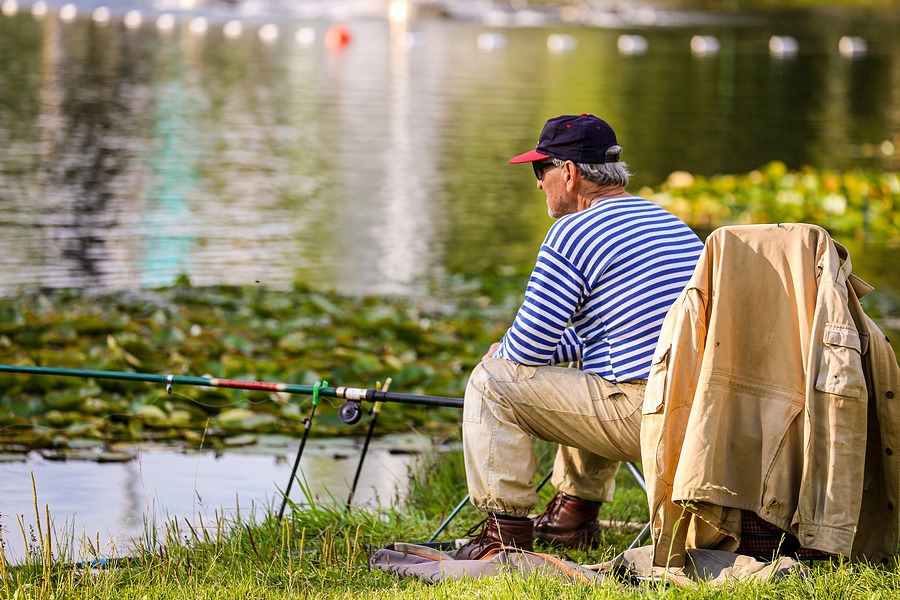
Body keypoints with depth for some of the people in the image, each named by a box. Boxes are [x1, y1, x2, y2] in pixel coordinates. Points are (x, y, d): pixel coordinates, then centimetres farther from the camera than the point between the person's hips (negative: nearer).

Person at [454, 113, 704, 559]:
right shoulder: (673, 225, 18)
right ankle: (576, 511, 35)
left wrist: (501, 354, 13)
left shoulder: (573, 234, -10)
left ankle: (506, 530, 2)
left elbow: (529, 347, -9)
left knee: (493, 379, -1)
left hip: (641, 419, -9)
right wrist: (559, 348, 29)